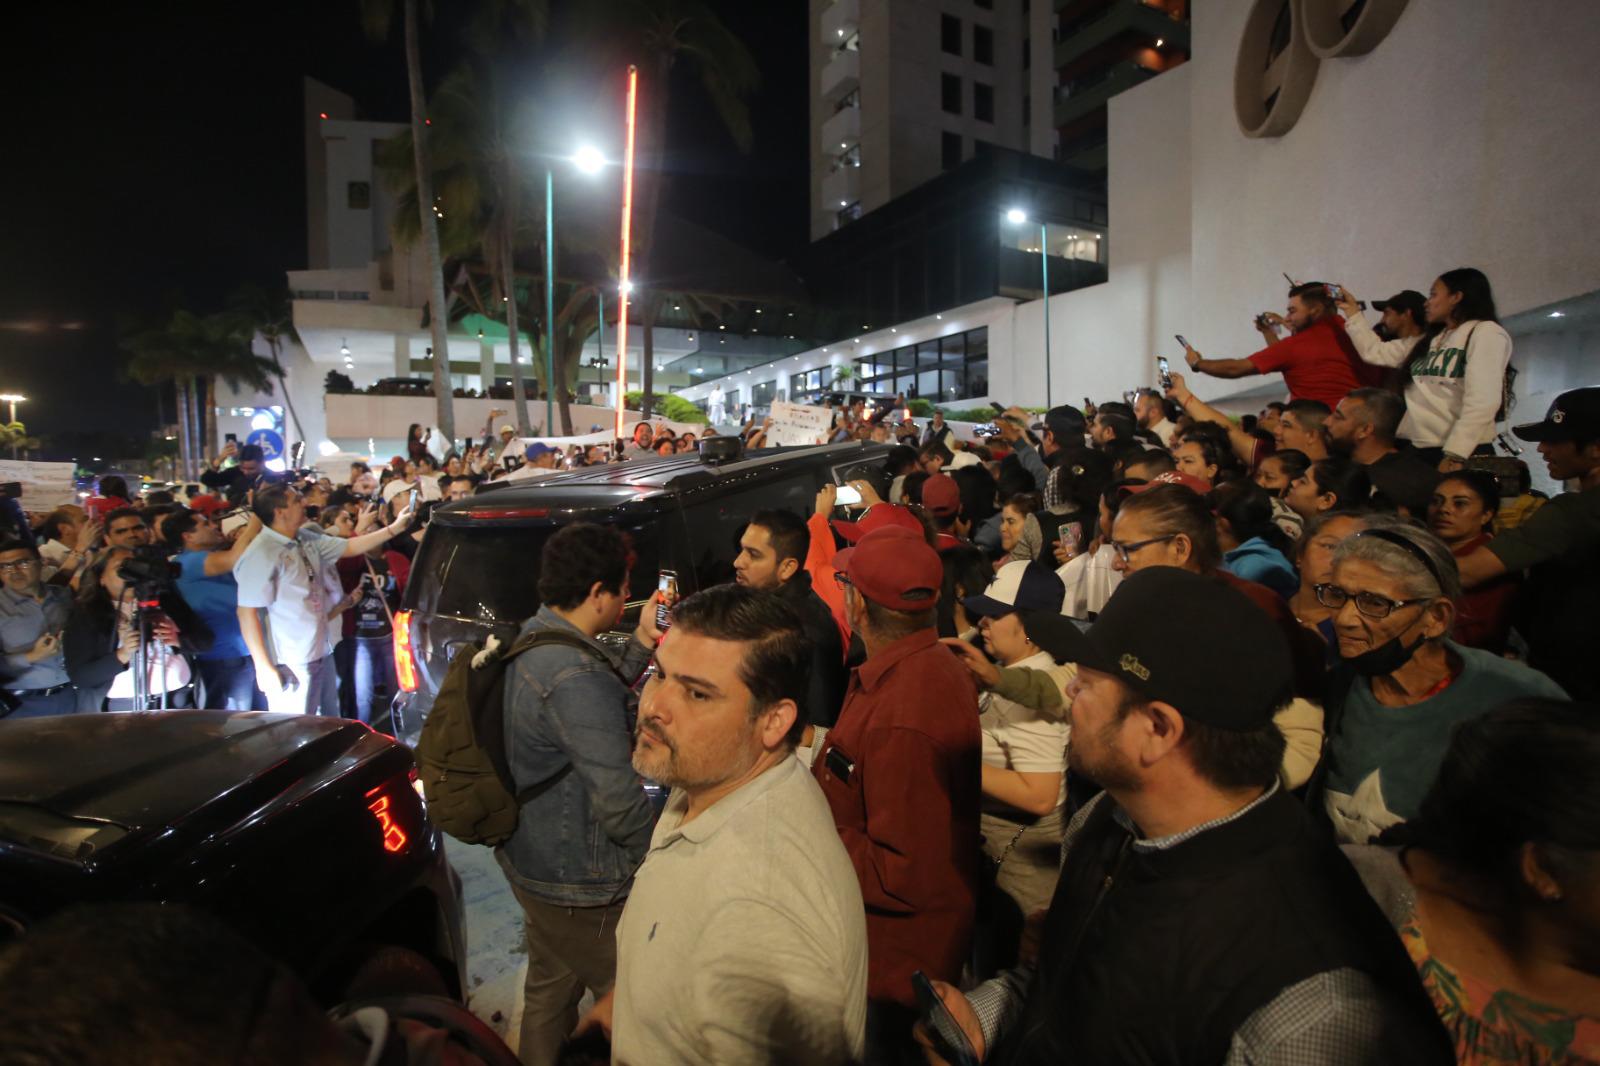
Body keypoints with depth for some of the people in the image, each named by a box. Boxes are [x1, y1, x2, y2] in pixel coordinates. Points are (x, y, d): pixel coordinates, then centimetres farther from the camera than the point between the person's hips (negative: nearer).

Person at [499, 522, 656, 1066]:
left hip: (529, 858, 10)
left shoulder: (529, 639, 0)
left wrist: (641, 643, 6)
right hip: (577, 885, -10)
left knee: (549, 990, 28)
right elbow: (619, 802, -29)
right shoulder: (574, 674, -31)